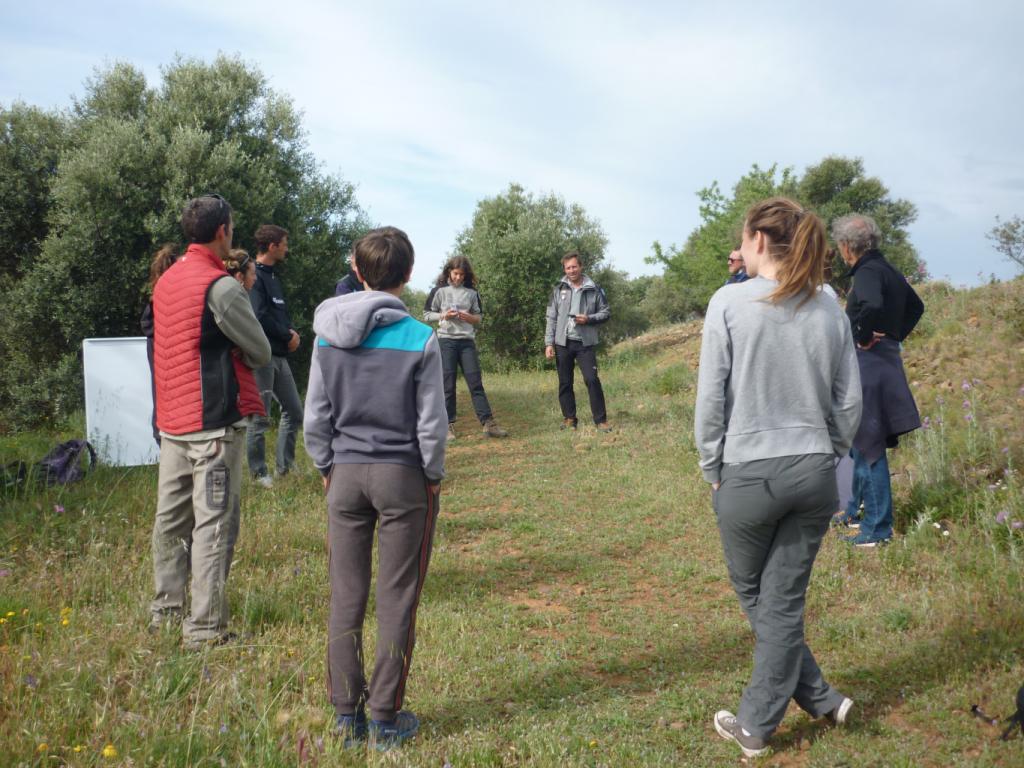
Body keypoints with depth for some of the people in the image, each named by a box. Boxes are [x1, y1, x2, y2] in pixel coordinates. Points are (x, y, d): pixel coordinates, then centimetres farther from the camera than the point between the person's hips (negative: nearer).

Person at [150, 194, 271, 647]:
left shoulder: (166, 281, 11)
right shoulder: (221, 287, -13)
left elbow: (157, 346, 17)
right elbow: (261, 353, -8)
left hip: (171, 421, 8)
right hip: (214, 422, -8)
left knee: (171, 517, 15)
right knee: (214, 523, -3)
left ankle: (165, 610, 27)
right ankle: (205, 627, -1)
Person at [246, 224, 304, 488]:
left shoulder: (273, 277, 18)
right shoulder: (254, 276, -12)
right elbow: (259, 317, -21)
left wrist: (291, 332, 2)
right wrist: (287, 337, -10)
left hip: (279, 355, 10)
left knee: (294, 412, 13)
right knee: (260, 417, -2)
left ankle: (285, 467, 22)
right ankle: (259, 474, 7)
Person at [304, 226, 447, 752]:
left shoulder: (328, 335, 0)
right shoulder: (420, 339, -11)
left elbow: (315, 416, 3)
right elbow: (431, 423, -8)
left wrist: (327, 468, 15)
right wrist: (433, 476, 5)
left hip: (345, 474, 3)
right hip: (403, 476, -3)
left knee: (346, 599, 11)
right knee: (396, 603, 7)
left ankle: (347, 714, 21)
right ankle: (386, 719, 16)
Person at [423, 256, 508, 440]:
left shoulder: (472, 293, 9)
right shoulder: (439, 291, 3)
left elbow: (479, 317, 13)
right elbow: (427, 315, 5)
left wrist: (468, 317, -9)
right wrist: (443, 316, -13)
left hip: (467, 341, 2)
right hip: (446, 341, -2)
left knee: (476, 382, -1)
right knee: (448, 385, 0)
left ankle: (488, 423, -3)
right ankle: (449, 425, 6)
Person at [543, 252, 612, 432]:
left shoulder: (594, 290, 1)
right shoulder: (559, 290, 6)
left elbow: (606, 313, 5)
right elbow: (551, 318, 5)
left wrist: (589, 319, -14)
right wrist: (549, 343, -1)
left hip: (586, 343, -2)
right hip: (563, 343, 2)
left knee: (592, 379, -9)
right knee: (565, 383, 6)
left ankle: (601, 420, -3)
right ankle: (569, 419, 17)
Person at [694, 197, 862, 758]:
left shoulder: (730, 302, -10)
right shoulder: (829, 310, 2)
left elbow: (711, 397, -9)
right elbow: (849, 401, 5)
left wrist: (713, 470, 2)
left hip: (749, 473, -4)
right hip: (815, 473, 4)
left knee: (753, 594, 18)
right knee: (785, 600, 11)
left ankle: (819, 698, 25)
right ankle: (757, 724, 20)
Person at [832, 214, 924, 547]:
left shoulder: (867, 273, -16)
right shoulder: (887, 270, 13)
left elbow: (873, 306, -38)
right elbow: (916, 306, 27)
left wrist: (864, 338, -21)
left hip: (869, 364, -10)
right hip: (885, 360, 10)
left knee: (869, 445, -3)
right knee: (861, 441, 20)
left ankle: (877, 528, 5)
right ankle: (855, 511, 32)